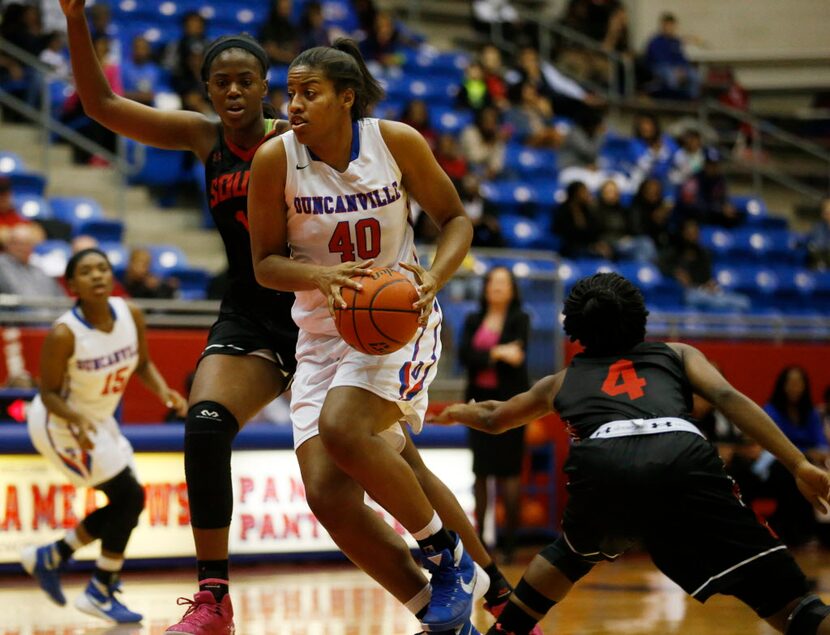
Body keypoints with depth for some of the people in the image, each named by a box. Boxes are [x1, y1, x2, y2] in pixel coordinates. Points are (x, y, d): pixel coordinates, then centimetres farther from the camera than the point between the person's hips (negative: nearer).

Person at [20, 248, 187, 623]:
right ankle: (100, 594, 2)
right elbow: (49, 393, -21)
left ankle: (50, 557, 27)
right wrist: (77, 420, -40)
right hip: (61, 424, -8)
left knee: (125, 504, 11)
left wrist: (163, 390, -16)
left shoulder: (131, 316, -13)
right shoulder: (63, 335, -29)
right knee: (130, 496, -11)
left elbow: (142, 364, 4)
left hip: (99, 420, 8)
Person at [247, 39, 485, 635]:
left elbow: (456, 217, 3)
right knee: (327, 495, -11)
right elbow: (265, 263, -2)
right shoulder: (276, 159, -8)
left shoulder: (396, 142, -10)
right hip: (322, 334, 3)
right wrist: (322, 276, -22)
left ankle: (448, 553, -8)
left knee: (342, 428, -31)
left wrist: (435, 278, -16)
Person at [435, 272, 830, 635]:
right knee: (783, 597, -3)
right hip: (682, 459, -2)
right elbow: (729, 400, 14)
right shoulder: (676, 353, 34)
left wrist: (457, 413, 80)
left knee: (572, 553, 38)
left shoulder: (562, 381, 39)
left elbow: (494, 418, 58)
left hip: (602, 464, 2)